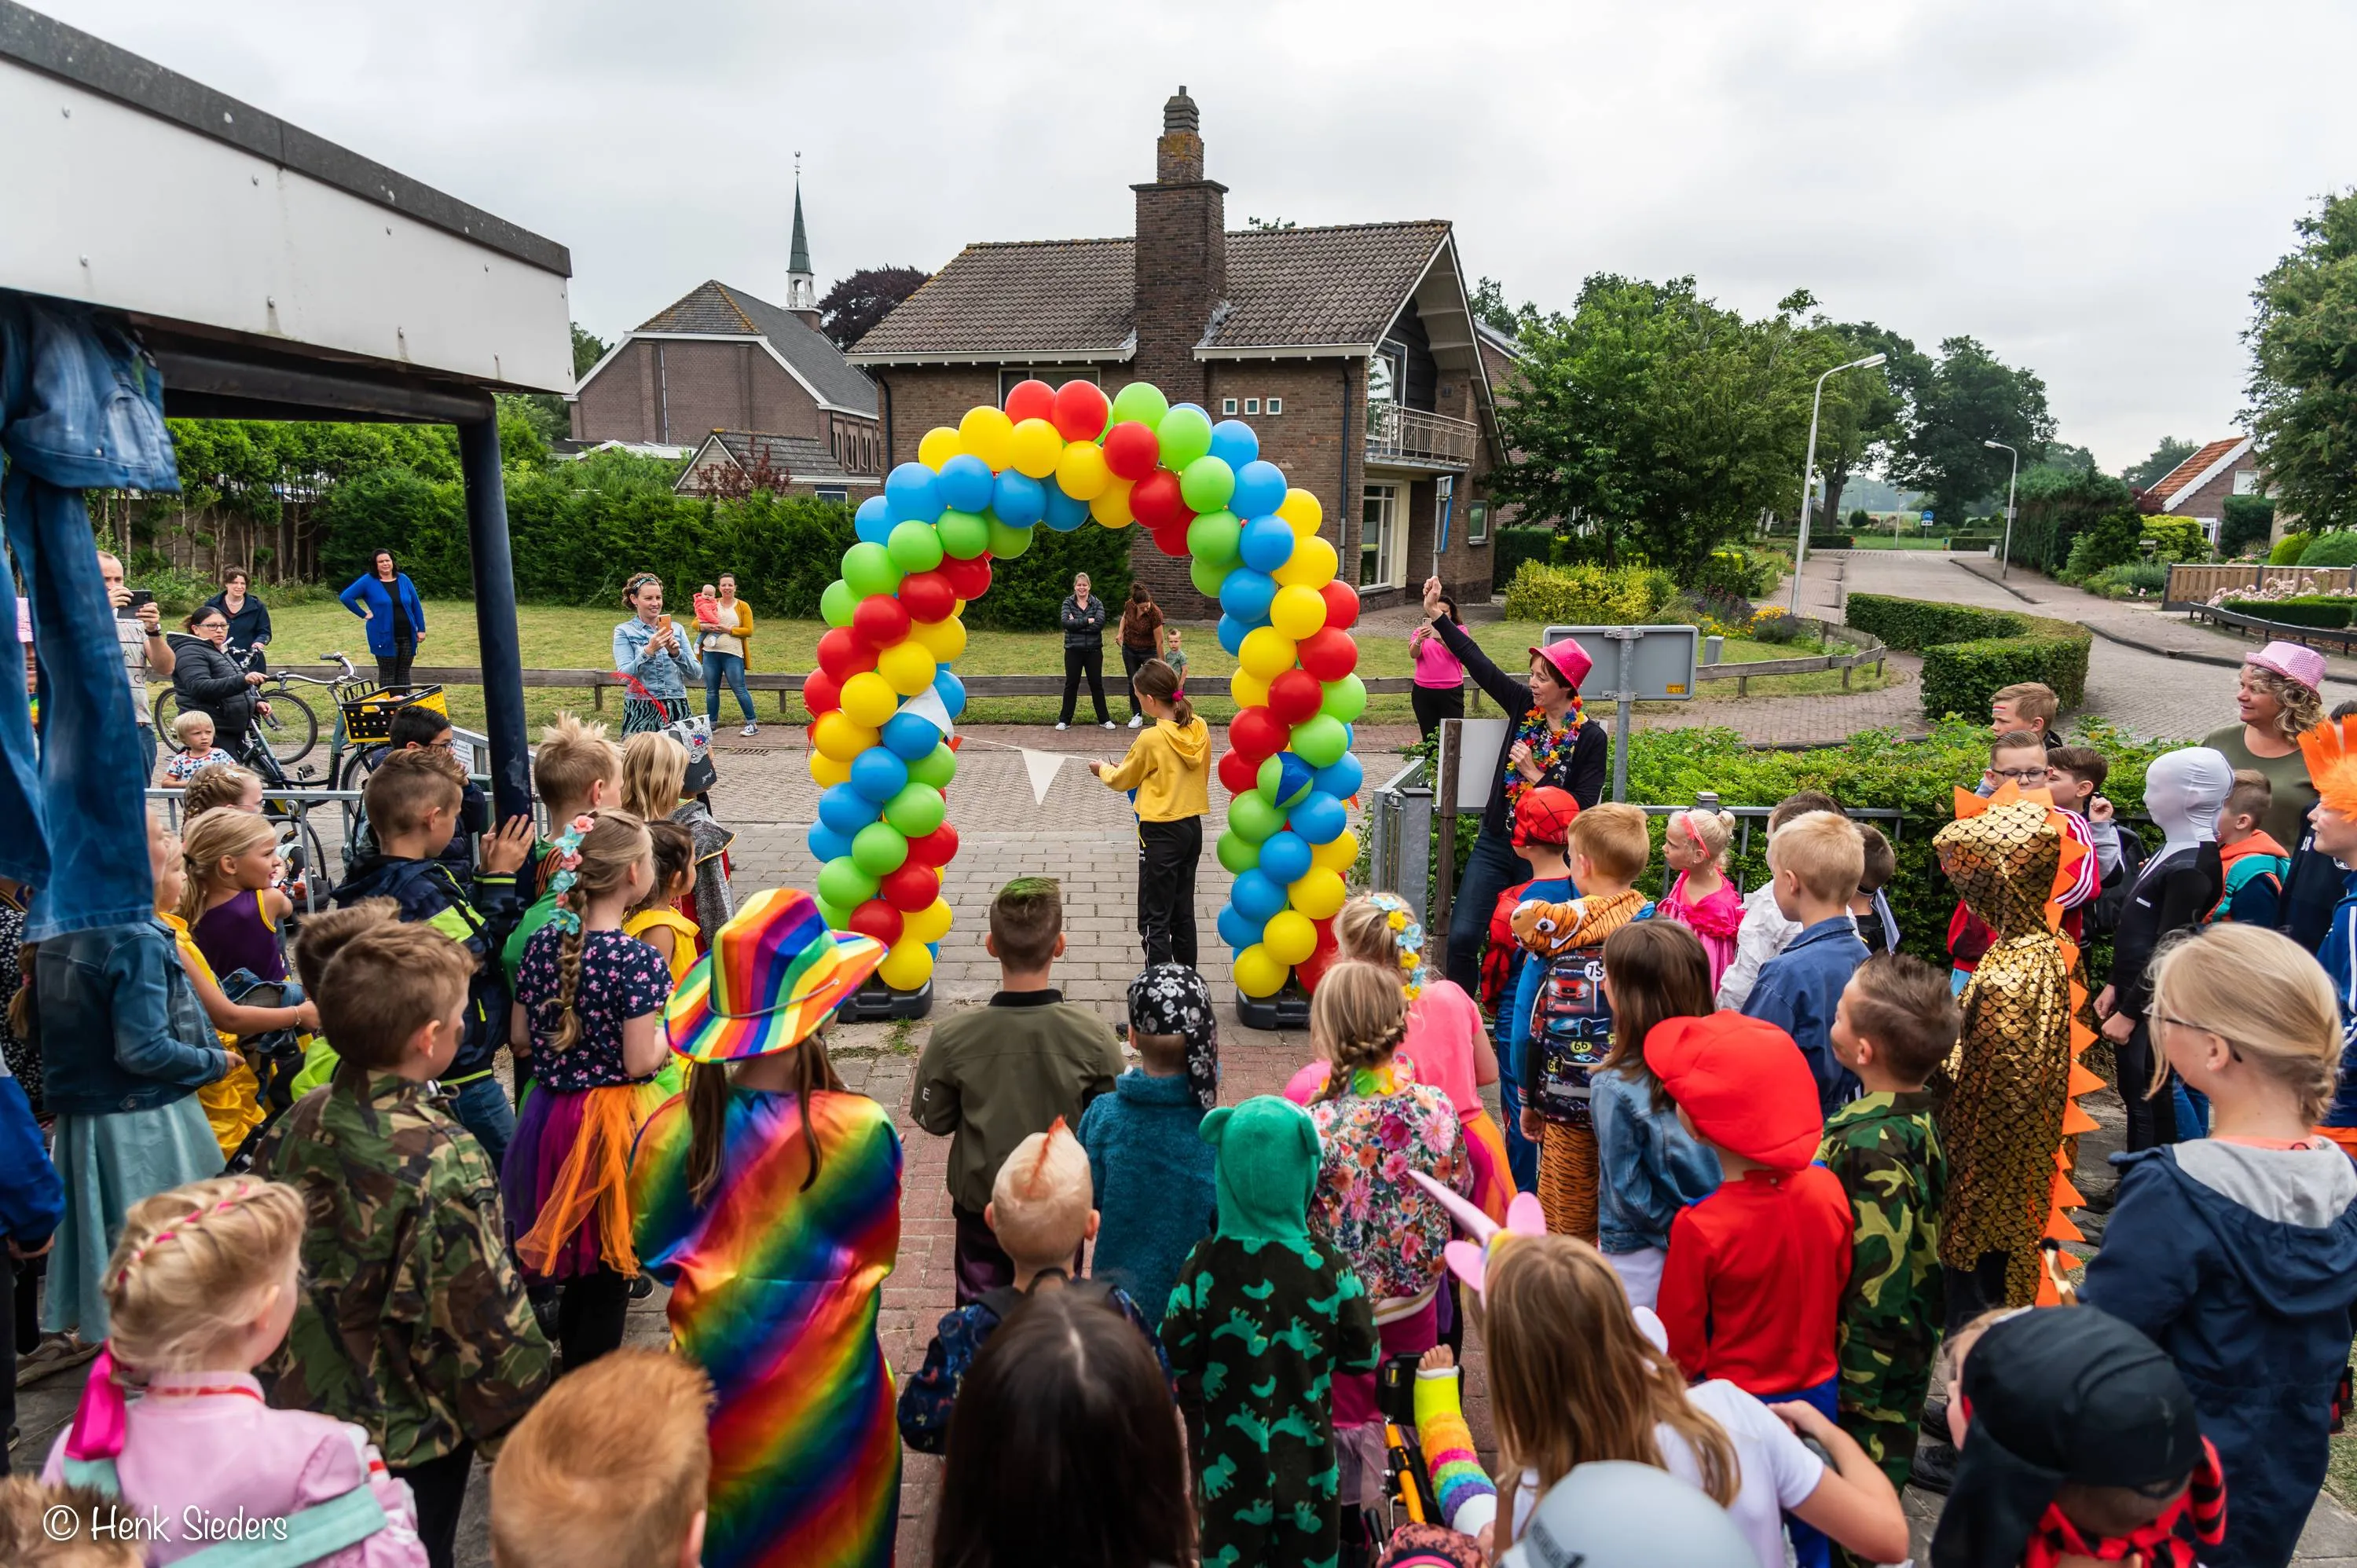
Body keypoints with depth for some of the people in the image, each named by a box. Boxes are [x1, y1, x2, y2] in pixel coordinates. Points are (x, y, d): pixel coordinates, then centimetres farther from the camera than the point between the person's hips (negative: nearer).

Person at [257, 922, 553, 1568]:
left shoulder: (295, 1126, -8)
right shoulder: (444, 1162, -30)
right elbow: (488, 1320, -23)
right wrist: (523, 1430, -8)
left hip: (304, 1410, 7)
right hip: (409, 1435, -6)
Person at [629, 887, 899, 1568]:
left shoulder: (673, 1128, -18)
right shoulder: (862, 1130, -25)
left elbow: (653, 1249, -1)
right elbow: (878, 1252, -7)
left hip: (714, 1381, 2)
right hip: (824, 1389, -2)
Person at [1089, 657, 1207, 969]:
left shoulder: (1151, 739, -18)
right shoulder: (1200, 728, -1)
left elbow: (1123, 780, -2)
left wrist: (1103, 769, 22)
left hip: (1161, 833, -7)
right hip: (1193, 826, 7)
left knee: (1154, 919, 1)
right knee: (1184, 911, 19)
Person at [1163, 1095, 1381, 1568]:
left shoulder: (1205, 1263, -18)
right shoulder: (1328, 1266, -17)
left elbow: (1176, 1359, -11)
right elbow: (1364, 1355, -6)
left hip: (1230, 1465, 0)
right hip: (1308, 1467, 0)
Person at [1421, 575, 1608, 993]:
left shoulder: (1591, 737, -10)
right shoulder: (1524, 704, 0)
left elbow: (1584, 809, -13)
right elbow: (1476, 661, 0)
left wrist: (1535, 775, -18)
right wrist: (1436, 616, -3)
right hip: (1495, 844, 3)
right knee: (1462, 936, -6)